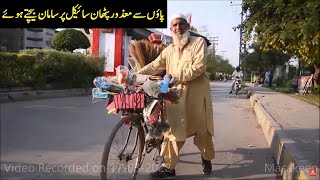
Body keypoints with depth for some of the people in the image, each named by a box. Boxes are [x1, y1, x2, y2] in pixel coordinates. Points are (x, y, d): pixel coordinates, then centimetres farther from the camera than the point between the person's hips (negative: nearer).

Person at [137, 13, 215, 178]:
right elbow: (154, 66, 9)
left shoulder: (198, 42, -2)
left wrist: (175, 75, -17)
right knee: (173, 130, 1)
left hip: (197, 93, -3)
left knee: (202, 129, 9)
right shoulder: (169, 50, 13)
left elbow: (198, 67, -13)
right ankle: (168, 167, 9)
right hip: (176, 94, 3)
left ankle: (206, 158, 34)